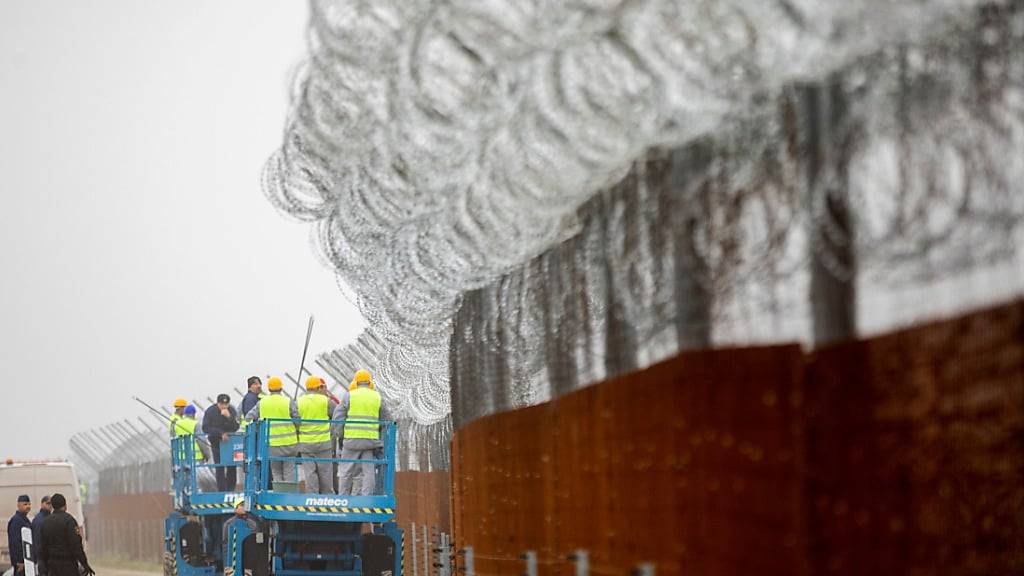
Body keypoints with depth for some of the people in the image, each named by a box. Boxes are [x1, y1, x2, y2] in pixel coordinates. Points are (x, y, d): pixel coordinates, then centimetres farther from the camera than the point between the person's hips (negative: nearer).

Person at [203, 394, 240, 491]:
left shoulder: (232, 411, -8)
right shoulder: (210, 411, -12)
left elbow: (236, 428, -15)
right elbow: (205, 428, -17)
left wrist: (229, 417, -32)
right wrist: (221, 433, -24)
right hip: (216, 442, -2)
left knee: (232, 466, 3)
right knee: (219, 468, -6)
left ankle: (230, 489, 16)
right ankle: (222, 491, -3)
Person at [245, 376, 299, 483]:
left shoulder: (261, 403, 3)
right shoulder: (289, 402, -5)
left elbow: (249, 418, 2)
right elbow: (298, 420, -6)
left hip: (271, 444, 2)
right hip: (288, 442, -2)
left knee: (276, 473, 11)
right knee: (289, 472, 5)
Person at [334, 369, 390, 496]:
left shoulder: (350, 396, 0)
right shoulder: (377, 397, 7)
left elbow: (338, 416, -2)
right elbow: (386, 419, 12)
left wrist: (340, 435, 8)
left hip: (352, 439, -1)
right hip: (370, 440, 2)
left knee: (346, 471, 5)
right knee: (368, 471, 3)